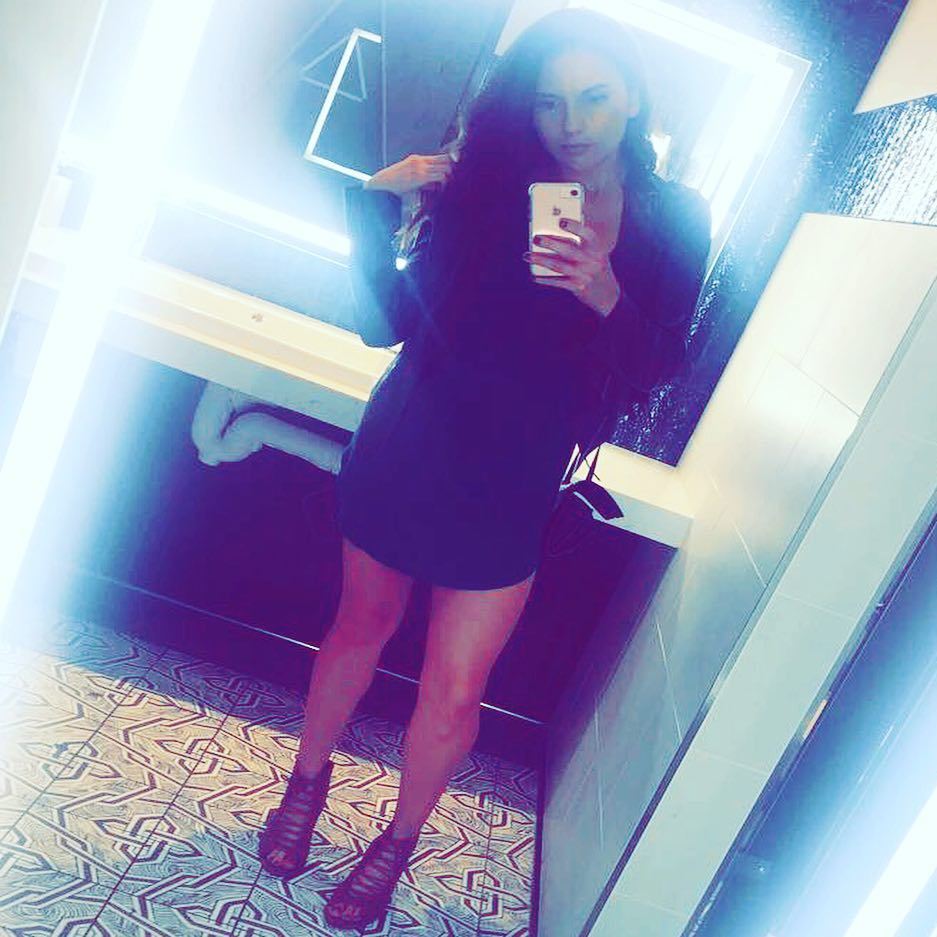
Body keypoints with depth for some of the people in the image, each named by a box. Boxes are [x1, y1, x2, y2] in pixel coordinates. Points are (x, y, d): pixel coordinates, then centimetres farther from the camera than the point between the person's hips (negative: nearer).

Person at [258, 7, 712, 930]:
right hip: (405, 450, 1)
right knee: (363, 624, 18)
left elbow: (645, 376, -8)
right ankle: (307, 780, 45)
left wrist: (608, 298, -25)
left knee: (454, 689, 4)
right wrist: (377, 208, -18)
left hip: (512, 483, 0)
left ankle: (398, 842, 33)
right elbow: (388, 319, -5)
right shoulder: (481, 187, -4)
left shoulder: (675, 223, -3)